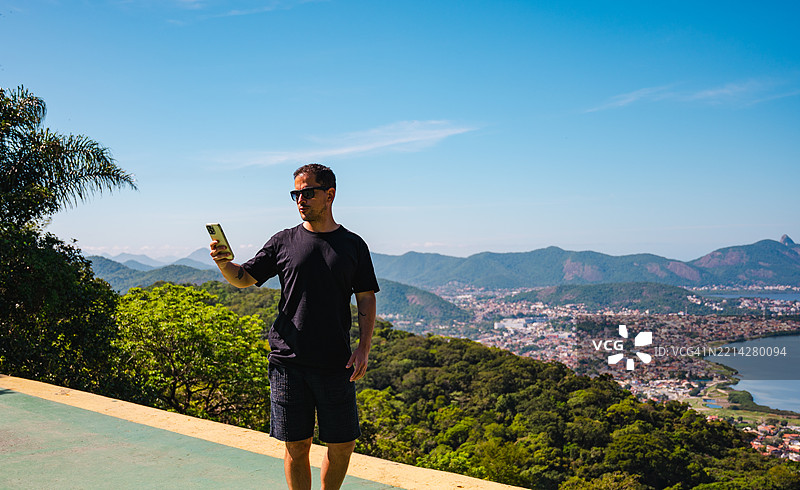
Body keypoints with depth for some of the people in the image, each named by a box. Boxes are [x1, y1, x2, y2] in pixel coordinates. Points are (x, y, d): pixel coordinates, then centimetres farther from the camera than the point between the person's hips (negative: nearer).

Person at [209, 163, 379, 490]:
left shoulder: (353, 245, 6)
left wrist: (363, 347, -5)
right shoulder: (284, 242, 6)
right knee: (296, 445, 6)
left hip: (335, 364, 0)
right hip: (289, 361, 0)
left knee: (343, 445, 6)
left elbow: (366, 299, 6)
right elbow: (244, 279, 9)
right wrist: (224, 264, -13)